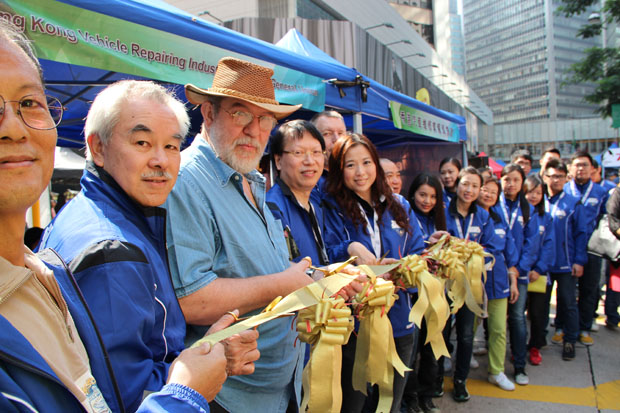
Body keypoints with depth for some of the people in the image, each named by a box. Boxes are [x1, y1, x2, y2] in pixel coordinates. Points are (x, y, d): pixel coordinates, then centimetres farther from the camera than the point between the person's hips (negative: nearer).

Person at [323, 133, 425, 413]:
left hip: (398, 320, 4)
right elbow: (327, 256, -12)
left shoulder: (398, 206, 6)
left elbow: (418, 255, 7)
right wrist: (350, 249, -30)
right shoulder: (332, 208, -5)